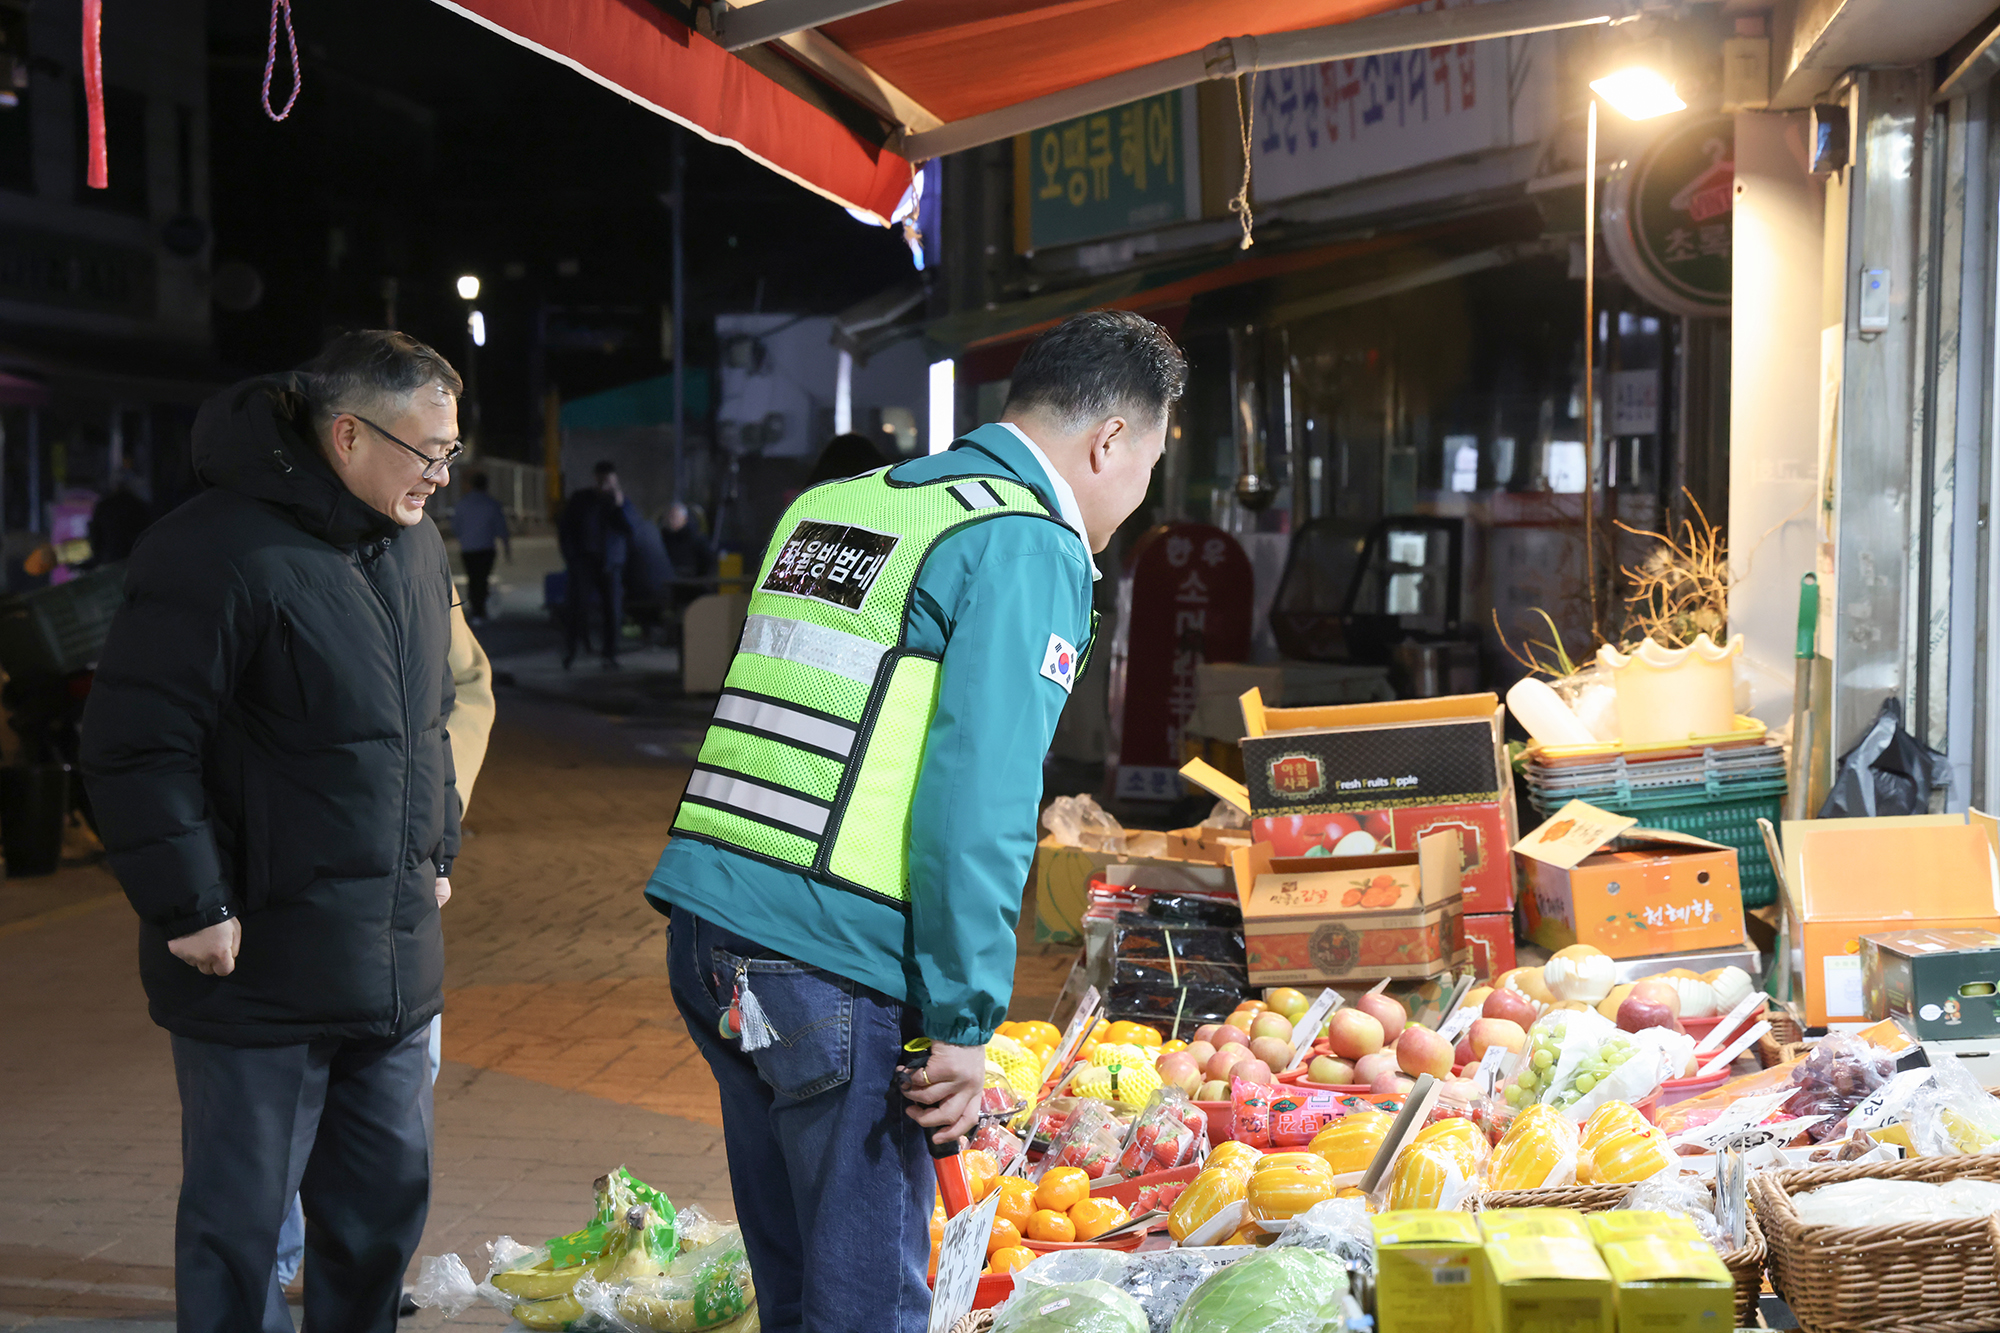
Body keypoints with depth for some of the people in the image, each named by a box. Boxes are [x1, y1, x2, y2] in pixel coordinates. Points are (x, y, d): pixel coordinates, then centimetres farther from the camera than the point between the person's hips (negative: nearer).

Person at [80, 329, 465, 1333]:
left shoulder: (416, 546, 9)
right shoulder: (222, 551, -18)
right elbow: (135, 744, -19)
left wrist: (436, 851, 21)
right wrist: (191, 906, -18)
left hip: (393, 963, 8)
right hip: (260, 962, -8)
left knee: (388, 1196, 17)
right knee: (240, 1215, 4)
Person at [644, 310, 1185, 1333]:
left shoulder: (827, 508, 19)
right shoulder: (1026, 547, -6)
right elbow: (978, 805, -15)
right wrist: (965, 1024, -12)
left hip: (704, 921, 8)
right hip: (833, 959, -8)